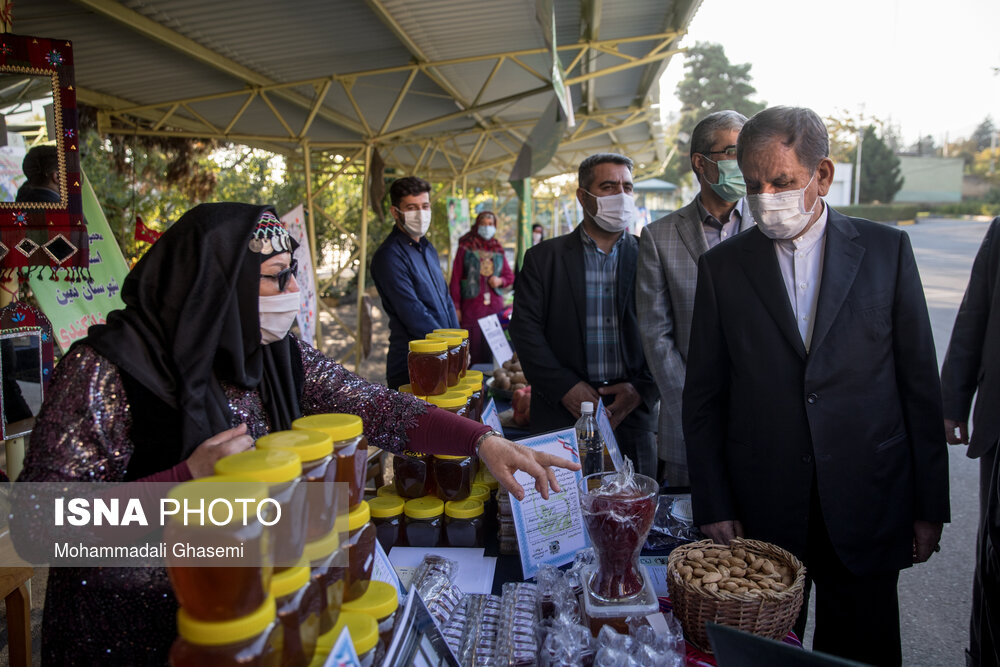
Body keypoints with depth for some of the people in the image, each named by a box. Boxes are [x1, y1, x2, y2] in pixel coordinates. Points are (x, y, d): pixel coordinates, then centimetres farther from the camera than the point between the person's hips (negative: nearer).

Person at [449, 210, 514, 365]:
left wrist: (500, 280, -3)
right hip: (471, 305, -3)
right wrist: (456, 307, -5)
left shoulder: (498, 249, 15)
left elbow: (510, 275, 21)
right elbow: (455, 278, 1)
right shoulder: (465, 248, 3)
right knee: (473, 346, -7)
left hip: (495, 305, 3)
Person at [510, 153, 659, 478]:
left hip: (634, 413, 1)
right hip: (562, 414, -1)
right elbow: (525, 328, -2)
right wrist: (563, 387, -11)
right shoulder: (544, 257, 4)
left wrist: (642, 389, -9)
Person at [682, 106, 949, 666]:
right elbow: (703, 399, 1)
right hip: (761, 513, 0)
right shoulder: (723, 267, 0)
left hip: (866, 509, 1)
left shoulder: (887, 249, 0)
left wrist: (929, 507, 2)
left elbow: (921, 383, 2)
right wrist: (714, 507, -3)